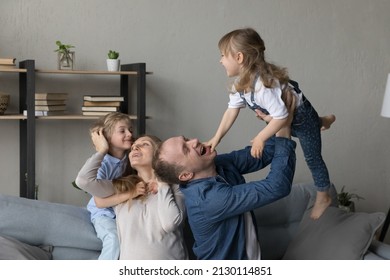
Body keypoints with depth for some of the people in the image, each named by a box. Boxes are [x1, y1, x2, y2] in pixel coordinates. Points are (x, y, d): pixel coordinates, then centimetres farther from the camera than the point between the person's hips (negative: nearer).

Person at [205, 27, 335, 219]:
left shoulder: (263, 85, -40)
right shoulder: (241, 83, -12)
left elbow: (281, 116, -39)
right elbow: (232, 109, -6)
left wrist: (261, 138, -31)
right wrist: (217, 138, -10)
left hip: (301, 116, -8)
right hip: (286, 117, 8)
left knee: (312, 158, 8)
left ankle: (323, 198, 26)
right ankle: (323, 122, 56)